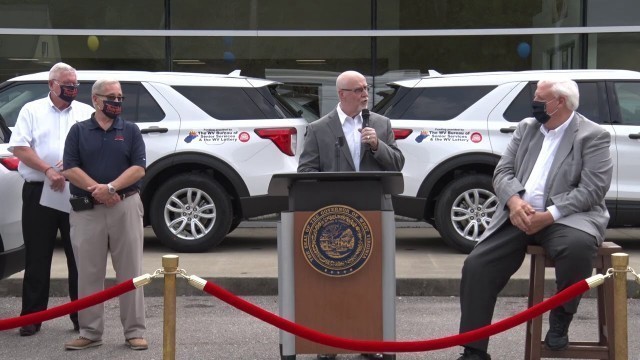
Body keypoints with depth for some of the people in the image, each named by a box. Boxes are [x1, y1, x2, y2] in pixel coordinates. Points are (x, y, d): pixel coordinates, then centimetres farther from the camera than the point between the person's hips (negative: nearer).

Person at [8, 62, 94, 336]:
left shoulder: (86, 112, 12)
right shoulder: (31, 110, 8)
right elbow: (19, 148, -2)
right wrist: (48, 170, -14)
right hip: (39, 192, -1)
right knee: (37, 257, 3)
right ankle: (32, 316, 10)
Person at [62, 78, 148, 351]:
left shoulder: (131, 131, 9)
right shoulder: (78, 131, 9)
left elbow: (138, 168, -1)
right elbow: (70, 169, -1)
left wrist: (111, 187, -15)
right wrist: (97, 190, -13)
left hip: (125, 206, 0)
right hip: (86, 209, 0)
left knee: (130, 272, 1)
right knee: (89, 273, 4)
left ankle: (135, 331, 7)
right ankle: (90, 332, 13)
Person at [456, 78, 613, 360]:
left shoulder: (593, 136, -2)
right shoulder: (526, 128, 15)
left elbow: (592, 189, -13)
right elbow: (502, 172, 8)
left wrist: (549, 215, -22)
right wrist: (514, 200, -14)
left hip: (566, 216, -5)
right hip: (519, 216, 5)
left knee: (578, 246, -38)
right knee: (476, 266, -12)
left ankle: (561, 317, -12)